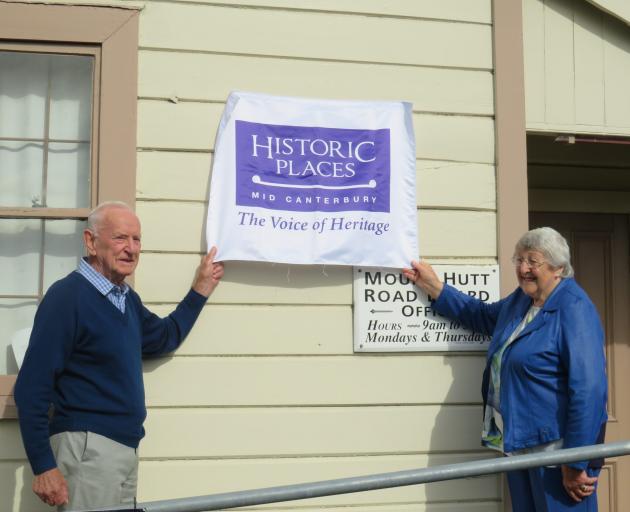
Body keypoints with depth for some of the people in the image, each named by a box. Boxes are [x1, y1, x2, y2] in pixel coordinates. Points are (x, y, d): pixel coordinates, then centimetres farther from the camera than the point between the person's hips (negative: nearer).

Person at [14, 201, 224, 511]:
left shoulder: (128, 299, 11)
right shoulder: (67, 296, -14)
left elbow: (164, 337, 31)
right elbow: (32, 389, -17)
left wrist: (202, 287, 25)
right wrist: (44, 466, -20)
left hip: (126, 447, 8)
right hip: (87, 446, -8)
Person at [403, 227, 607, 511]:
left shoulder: (573, 309, -17)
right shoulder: (521, 299, 11)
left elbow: (589, 389, -23)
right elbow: (482, 315, 32)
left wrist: (576, 464, -23)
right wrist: (433, 286, 24)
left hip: (557, 444, -8)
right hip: (518, 441, 9)